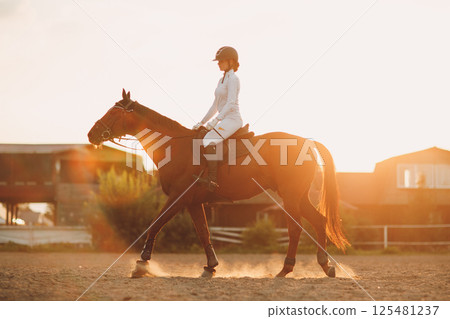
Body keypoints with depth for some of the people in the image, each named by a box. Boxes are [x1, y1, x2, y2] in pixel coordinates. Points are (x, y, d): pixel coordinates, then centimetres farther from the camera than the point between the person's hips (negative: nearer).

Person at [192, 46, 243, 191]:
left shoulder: (233, 79, -9)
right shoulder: (222, 80, 20)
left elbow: (231, 103, -20)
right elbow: (215, 106, 24)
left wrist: (215, 120, -29)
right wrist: (202, 122, 19)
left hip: (232, 119, -10)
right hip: (225, 121, 10)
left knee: (207, 142, -29)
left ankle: (213, 181, -30)